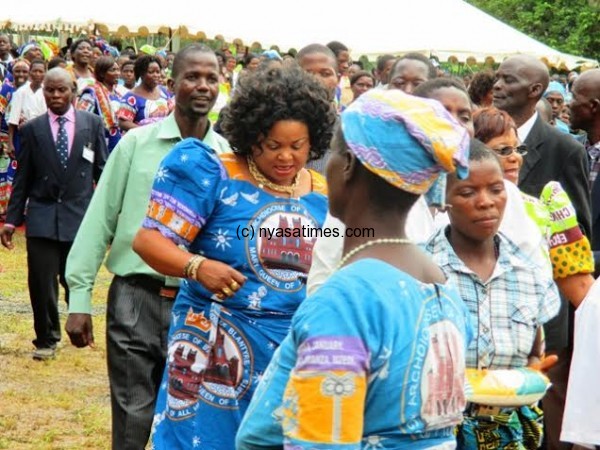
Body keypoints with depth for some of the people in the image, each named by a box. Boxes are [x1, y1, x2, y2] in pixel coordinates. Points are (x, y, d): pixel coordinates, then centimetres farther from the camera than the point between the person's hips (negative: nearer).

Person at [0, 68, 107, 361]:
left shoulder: (92, 124, 3)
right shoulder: (32, 129, 3)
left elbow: (102, 171, 6)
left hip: (80, 214, 0)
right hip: (42, 216, 0)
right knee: (41, 283, -4)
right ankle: (46, 339, 13)